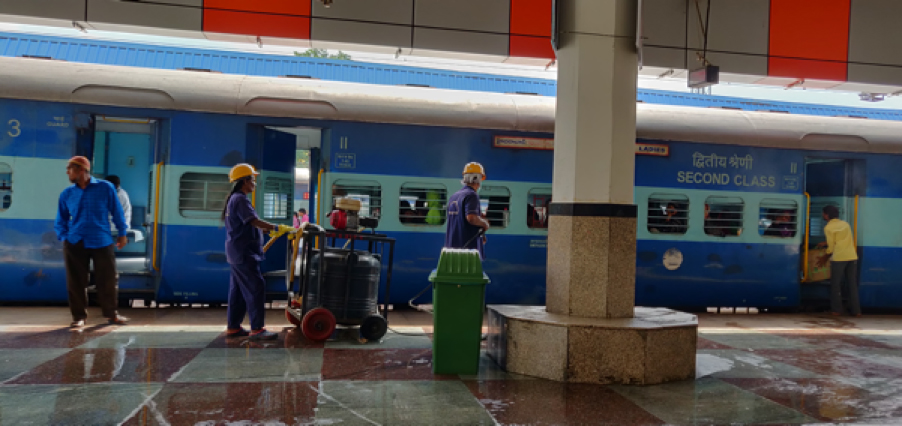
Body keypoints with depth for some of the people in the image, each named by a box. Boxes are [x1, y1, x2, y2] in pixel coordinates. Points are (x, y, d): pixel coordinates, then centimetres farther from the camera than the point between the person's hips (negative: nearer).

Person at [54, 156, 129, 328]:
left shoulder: (106, 188, -2)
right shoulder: (66, 194, 6)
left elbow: (117, 212, 5)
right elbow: (60, 220, 13)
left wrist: (122, 233, 7)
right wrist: (64, 237, 0)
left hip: (102, 243, -2)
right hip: (75, 244, 2)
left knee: (108, 280, 4)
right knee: (76, 282, 4)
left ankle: (111, 313, 20)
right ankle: (79, 315, 18)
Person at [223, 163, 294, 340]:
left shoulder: (234, 199, 18)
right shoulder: (240, 200, -14)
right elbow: (254, 221, -26)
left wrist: (268, 229, 26)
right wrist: (277, 228, -31)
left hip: (236, 252, 11)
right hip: (243, 253, -11)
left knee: (238, 290, 14)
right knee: (255, 288, -10)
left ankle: (233, 327, 19)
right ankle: (256, 329, -10)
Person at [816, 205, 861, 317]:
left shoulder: (828, 228, -3)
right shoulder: (845, 224, 15)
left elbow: (831, 246, -3)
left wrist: (825, 257, 11)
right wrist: (825, 243, 30)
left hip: (839, 257, -5)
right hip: (852, 256, 5)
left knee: (835, 284, 6)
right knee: (852, 284, 10)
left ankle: (837, 309, 7)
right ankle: (856, 310, 10)